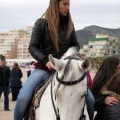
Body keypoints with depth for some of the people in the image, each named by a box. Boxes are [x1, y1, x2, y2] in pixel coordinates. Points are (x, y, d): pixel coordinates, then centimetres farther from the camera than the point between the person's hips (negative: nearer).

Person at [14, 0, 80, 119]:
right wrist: (46, 60, -21)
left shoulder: (69, 24, 7)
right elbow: (32, 47, -5)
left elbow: (75, 45, 14)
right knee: (23, 97, -22)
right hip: (44, 67, -2)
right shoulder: (42, 22, -3)